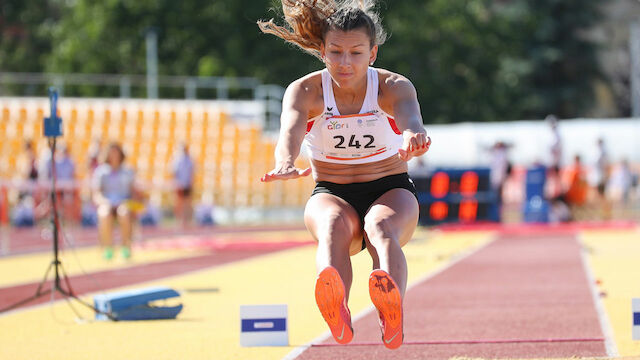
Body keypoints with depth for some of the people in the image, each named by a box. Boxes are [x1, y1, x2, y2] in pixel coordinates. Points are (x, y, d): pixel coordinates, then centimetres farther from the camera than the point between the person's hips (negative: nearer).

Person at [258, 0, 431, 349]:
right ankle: (336, 311, -67)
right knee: (334, 227, -36)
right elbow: (291, 130, -32)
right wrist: (286, 163, -57)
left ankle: (391, 314, -69)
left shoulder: (394, 87, -11)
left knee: (382, 227, -37)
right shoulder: (305, 91, -10)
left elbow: (410, 118, -35)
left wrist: (413, 137, -62)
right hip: (331, 194, 1)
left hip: (391, 192, -1)